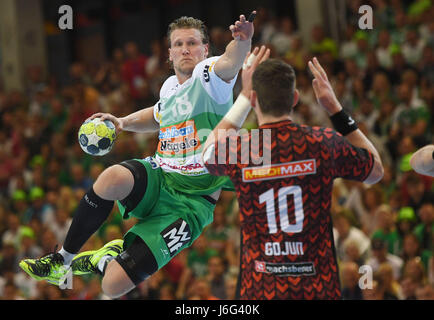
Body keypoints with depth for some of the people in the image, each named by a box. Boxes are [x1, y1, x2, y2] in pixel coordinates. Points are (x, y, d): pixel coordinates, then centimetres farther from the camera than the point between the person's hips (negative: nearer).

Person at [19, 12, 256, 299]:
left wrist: (242, 41, -58)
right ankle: (63, 259, -14)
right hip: (159, 178, 5)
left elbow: (231, 62, -35)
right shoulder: (170, 86, 11)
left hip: (192, 201, -5)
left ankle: (103, 262, 21)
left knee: (114, 286, -19)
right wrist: (123, 122, 19)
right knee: (114, 177, -35)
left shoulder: (209, 74, -9)